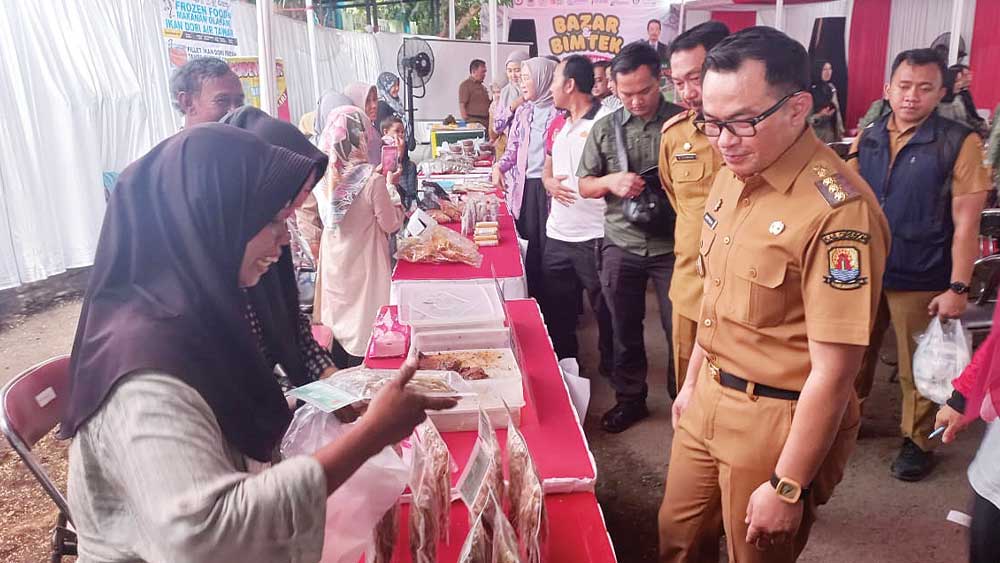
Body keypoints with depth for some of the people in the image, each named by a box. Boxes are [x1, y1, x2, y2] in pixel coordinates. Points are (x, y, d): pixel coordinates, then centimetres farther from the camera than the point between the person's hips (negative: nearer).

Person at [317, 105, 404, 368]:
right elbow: (391, 224, -13)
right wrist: (397, 205, 8)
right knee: (364, 326, 8)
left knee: (339, 323, 18)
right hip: (362, 265, -5)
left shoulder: (326, 176, -7)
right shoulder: (373, 180, -22)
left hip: (334, 263, 6)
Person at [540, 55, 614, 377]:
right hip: (557, 233, 7)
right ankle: (562, 364, 34)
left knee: (604, 308, 8)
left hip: (594, 237, -7)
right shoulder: (557, 125, 13)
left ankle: (612, 367, 27)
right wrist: (550, 184, 1)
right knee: (556, 309, 17)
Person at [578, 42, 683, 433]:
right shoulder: (605, 128, 4)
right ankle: (629, 398, 31)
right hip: (621, 245, 3)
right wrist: (611, 182, -12)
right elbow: (585, 185, 8)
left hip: (672, 244, -2)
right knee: (625, 328, 14)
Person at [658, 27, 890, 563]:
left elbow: (834, 372, -21)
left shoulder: (837, 210, -24)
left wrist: (787, 488, -16)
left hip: (778, 419, -7)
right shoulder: (733, 172, 1)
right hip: (709, 399, 7)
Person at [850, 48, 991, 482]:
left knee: (918, 369, 9)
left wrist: (958, 288, -12)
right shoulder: (867, 139, 4)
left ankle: (918, 442, 29)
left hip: (919, 281, -3)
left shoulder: (959, 144, -8)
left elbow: (965, 222, -9)